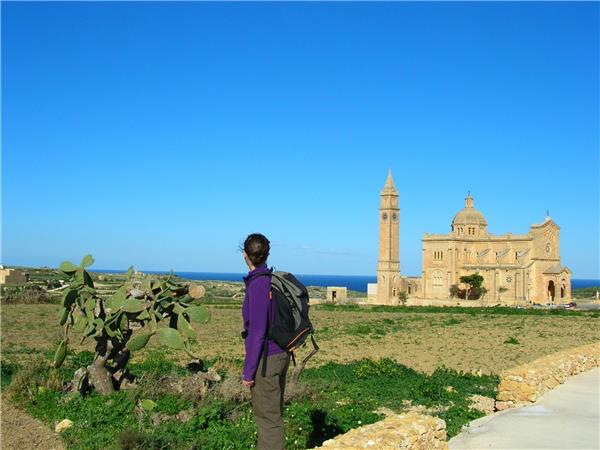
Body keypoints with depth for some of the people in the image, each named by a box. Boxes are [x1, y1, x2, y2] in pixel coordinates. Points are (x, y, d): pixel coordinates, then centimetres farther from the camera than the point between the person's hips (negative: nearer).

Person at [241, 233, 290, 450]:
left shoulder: (258, 285, -20)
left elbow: (257, 332, -21)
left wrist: (248, 371, -15)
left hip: (266, 359, -9)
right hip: (281, 354, 9)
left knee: (268, 417, 1)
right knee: (272, 412, 21)